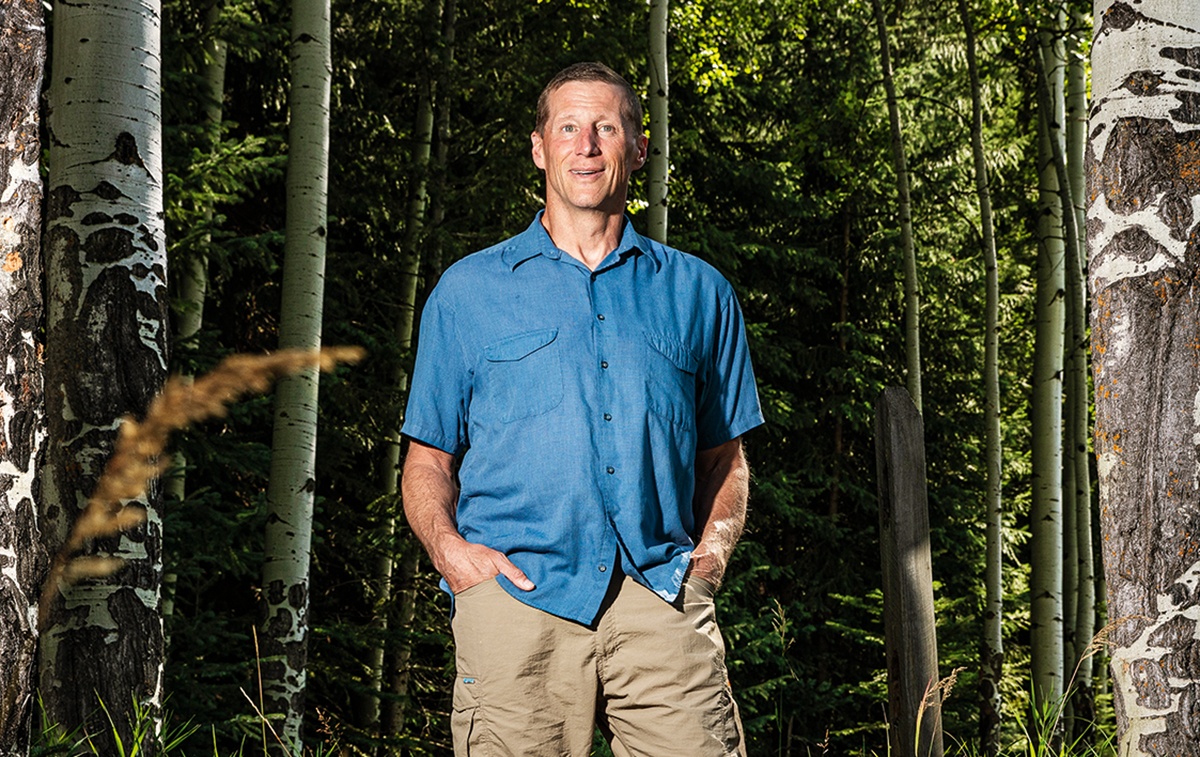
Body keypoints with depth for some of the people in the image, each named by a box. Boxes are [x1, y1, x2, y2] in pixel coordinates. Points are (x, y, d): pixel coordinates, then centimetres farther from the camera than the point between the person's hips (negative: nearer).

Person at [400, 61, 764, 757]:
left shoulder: (698, 292, 18)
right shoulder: (469, 291, 15)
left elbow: (725, 458, 21)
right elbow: (428, 460, 15)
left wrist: (708, 559, 4)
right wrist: (448, 547, -4)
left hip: (660, 599, 1)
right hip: (517, 597, 0)